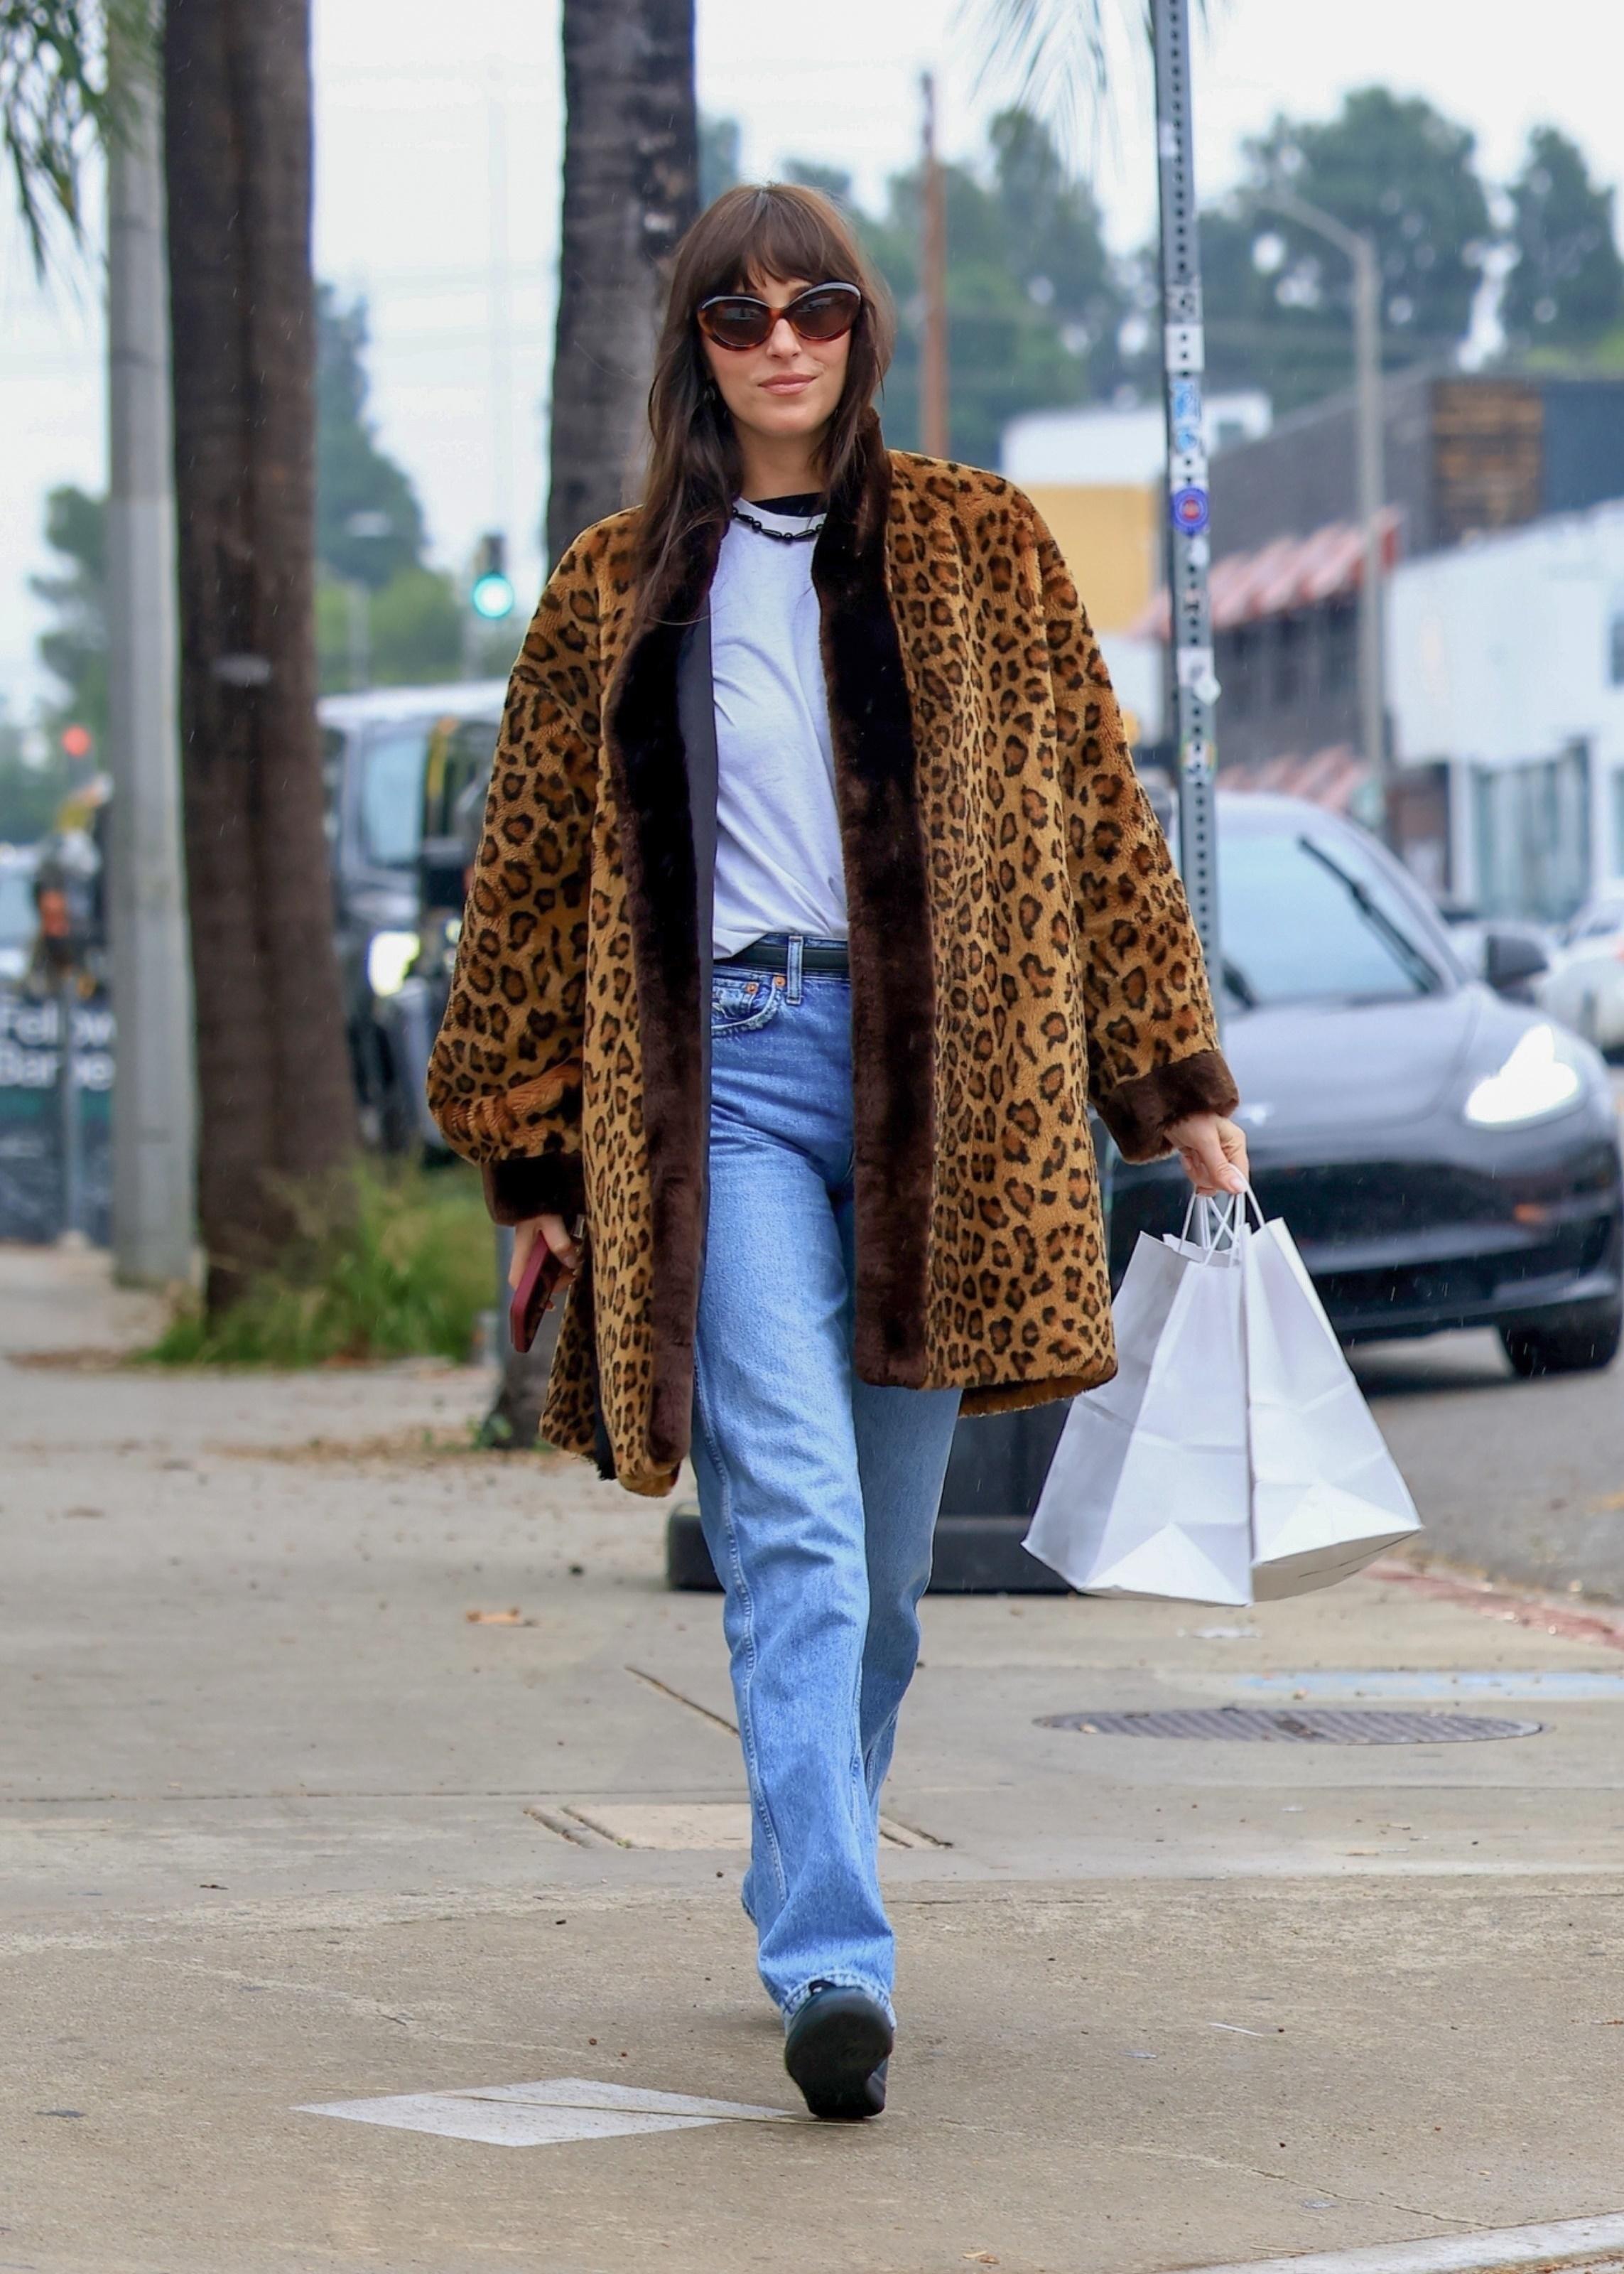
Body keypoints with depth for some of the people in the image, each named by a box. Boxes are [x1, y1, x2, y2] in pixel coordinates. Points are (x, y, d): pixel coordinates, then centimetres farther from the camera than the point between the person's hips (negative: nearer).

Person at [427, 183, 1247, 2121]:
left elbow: (1094, 812, 12)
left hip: (936, 1075, 2)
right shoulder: (618, 594, 11)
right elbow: (535, 874, 14)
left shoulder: (978, 552, 11)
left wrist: (1174, 1080, 8)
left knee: (885, 1554, 6)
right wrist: (533, 1154, 12)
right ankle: (832, 1962, -26)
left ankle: (804, 1887, 26)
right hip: (726, 1074, -1)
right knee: (794, 1526, -16)